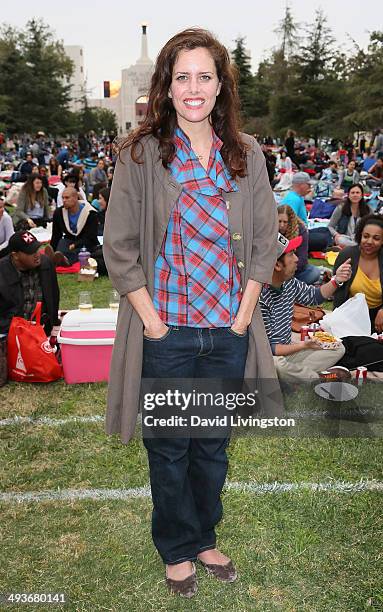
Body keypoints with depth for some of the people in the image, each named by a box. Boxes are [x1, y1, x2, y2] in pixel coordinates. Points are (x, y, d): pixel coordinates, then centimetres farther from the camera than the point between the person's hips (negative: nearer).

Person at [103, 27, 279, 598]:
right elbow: (119, 247, -6)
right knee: (169, 448, 12)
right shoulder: (141, 154, -5)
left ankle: (204, 538, 41)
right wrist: (151, 320, -10)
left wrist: (244, 313, -2)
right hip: (166, 330, -2)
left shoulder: (247, 154, 4)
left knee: (214, 444, 17)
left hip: (228, 331, 3)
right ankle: (177, 549, 36)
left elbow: (264, 241, 6)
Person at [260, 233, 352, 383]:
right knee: (277, 365, -41)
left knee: (337, 349, 8)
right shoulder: (260, 298, -27)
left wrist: (336, 280, 2)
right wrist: (303, 345, -30)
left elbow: (315, 296, 19)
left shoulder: (290, 283, -2)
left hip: (286, 351, 8)